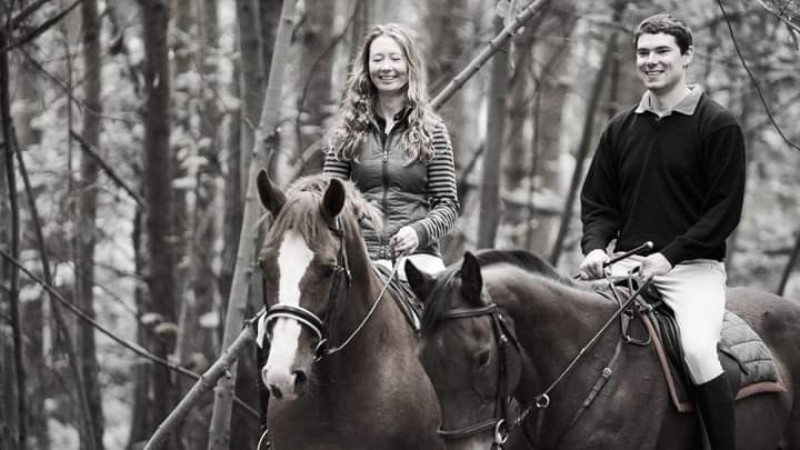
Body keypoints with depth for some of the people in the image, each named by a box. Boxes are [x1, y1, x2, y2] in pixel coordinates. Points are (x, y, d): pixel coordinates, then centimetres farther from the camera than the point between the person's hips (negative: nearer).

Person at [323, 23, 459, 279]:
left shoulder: (431, 131, 8)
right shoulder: (349, 130, 12)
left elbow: (448, 204, 4)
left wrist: (420, 231, -16)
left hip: (416, 256, -1)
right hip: (361, 255, 1)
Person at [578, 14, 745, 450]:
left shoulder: (718, 126, -1)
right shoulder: (621, 128, 14)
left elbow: (725, 209, -6)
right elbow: (597, 202, 16)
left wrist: (670, 255, -16)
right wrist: (595, 246, -5)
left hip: (693, 266, -4)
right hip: (627, 263, 5)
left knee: (698, 349, -28)